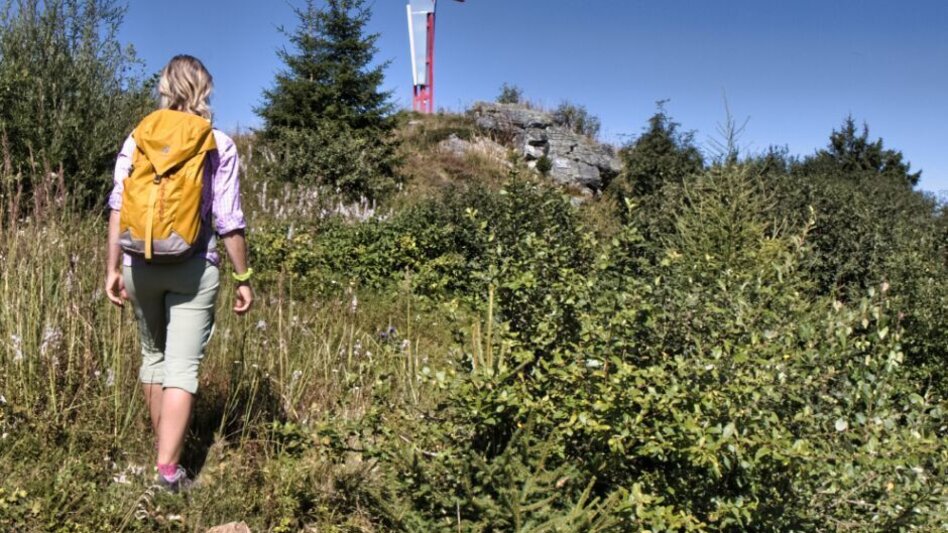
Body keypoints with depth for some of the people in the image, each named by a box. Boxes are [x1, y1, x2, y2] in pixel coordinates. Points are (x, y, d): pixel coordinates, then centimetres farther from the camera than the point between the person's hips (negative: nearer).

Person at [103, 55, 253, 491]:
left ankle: (161, 443, 35)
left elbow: (118, 208, 1)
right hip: (194, 267, -3)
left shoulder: (138, 139, 6)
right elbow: (228, 221, -5)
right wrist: (243, 278, 1)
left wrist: (114, 268, 6)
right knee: (182, 366, -1)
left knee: (154, 354, 21)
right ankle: (168, 466, -5)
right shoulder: (219, 145, -2)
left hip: (141, 263, 3)